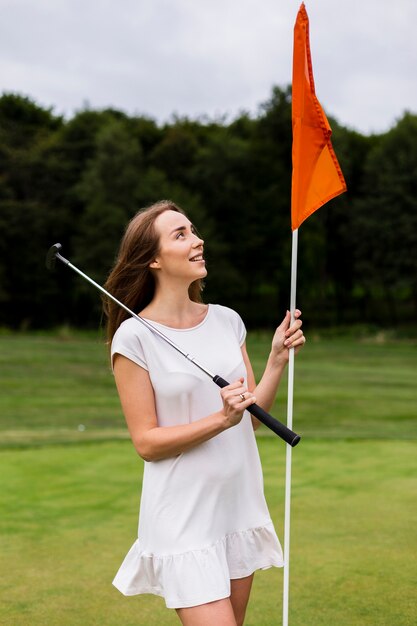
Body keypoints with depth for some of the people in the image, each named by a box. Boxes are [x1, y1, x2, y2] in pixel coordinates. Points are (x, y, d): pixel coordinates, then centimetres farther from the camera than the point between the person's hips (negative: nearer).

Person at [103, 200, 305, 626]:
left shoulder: (227, 320, 5)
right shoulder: (134, 336, -11)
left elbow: (252, 418, 7)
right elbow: (145, 441, -12)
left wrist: (278, 358, -5)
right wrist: (221, 419, -22)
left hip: (240, 507, 6)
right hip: (184, 521, -6)